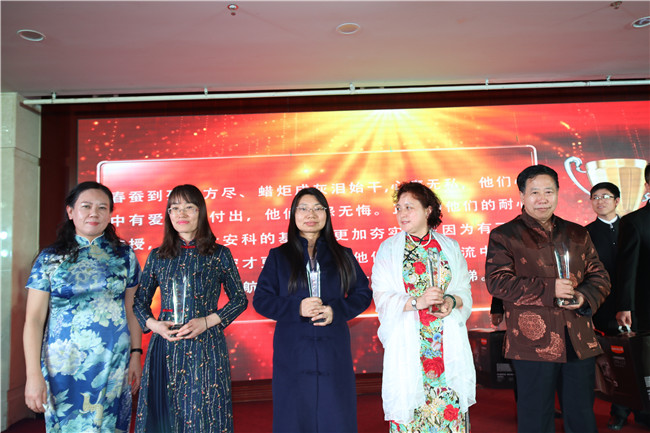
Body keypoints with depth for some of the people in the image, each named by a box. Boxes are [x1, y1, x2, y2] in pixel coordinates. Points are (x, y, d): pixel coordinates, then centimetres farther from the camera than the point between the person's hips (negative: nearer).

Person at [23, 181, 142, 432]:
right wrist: (33, 374, -7)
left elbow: (132, 309, 6)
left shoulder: (124, 256, 2)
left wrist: (135, 355, 2)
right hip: (64, 367, -1)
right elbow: (34, 320, -2)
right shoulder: (50, 259, -1)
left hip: (115, 364, 1)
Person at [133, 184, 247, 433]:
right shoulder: (158, 256, 7)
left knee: (204, 412, 4)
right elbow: (139, 300, 13)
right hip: (165, 347, 2)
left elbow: (239, 299, 4)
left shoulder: (219, 255, 1)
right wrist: (153, 324, -6)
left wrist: (206, 322, -9)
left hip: (205, 348, -2)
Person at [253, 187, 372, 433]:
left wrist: (336, 310, -10)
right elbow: (261, 299, 2)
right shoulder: (278, 256, 6)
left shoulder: (342, 255, 9)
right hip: (293, 353, -1)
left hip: (334, 351, 1)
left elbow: (362, 294, 8)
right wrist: (296, 308, -14)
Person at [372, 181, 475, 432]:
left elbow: (465, 291, 10)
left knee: (452, 411, 1)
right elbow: (382, 300, -3)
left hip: (448, 346, 2)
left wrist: (452, 301, -12)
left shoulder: (449, 247, 10)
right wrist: (416, 302, -18)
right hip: (408, 348, -1)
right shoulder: (388, 249, 5)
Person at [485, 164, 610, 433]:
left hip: (580, 342, 5)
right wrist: (549, 290, -18)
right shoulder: (504, 236, -1)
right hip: (533, 342, -4)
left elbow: (599, 276, 16)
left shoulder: (577, 234, 14)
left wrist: (586, 297, -7)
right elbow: (496, 282, -11)